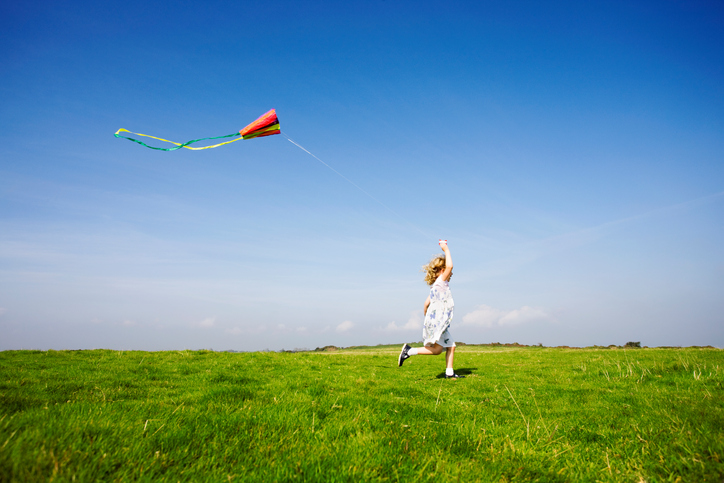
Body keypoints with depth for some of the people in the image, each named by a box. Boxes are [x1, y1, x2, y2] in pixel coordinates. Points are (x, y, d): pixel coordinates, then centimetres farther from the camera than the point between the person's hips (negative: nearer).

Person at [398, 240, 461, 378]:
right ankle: (409, 351, -9)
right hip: (436, 322, -10)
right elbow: (449, 266, -23)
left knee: (451, 346, 8)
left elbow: (427, 303, 23)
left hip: (440, 324, 10)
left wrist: (426, 315, 34)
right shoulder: (441, 282, -8)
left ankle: (449, 372, 10)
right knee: (437, 349, -14)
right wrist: (446, 250, -14)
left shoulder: (435, 286, 19)